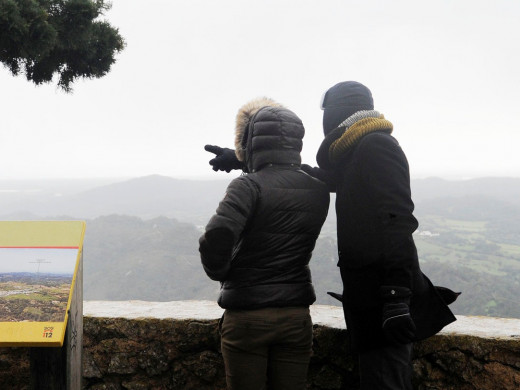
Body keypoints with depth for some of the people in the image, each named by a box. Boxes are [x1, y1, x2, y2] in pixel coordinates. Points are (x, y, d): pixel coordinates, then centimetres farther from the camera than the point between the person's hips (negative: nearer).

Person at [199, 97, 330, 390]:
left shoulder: (249, 186, -14)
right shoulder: (318, 192, 4)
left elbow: (217, 236, -27)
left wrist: (219, 271, -7)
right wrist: (239, 162, 22)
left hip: (247, 316, -5)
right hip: (296, 317, 5)